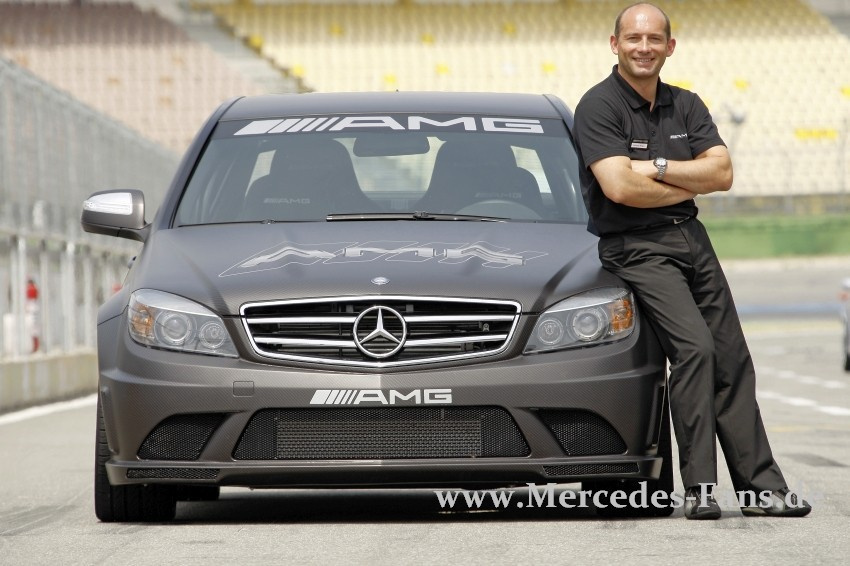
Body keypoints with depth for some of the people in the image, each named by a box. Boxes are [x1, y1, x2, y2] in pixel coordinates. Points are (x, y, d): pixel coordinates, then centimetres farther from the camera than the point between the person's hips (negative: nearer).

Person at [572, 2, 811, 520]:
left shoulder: (686, 106, 11)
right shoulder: (599, 106, -8)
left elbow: (722, 173, -1)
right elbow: (620, 187, -20)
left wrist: (655, 167, -13)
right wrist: (689, 184, -7)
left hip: (692, 239, 7)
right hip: (636, 247, -7)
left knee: (731, 359, 4)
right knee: (694, 345, -22)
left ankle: (760, 487, 7)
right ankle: (699, 487, -19)